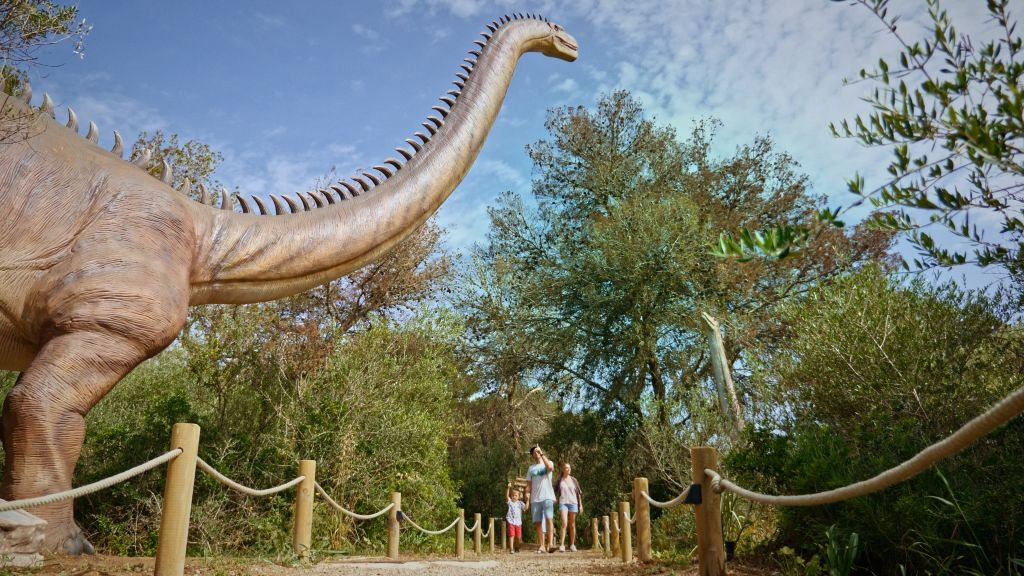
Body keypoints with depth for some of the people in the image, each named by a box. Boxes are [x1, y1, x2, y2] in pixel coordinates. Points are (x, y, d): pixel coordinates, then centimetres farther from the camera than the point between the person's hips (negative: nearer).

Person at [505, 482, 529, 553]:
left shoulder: (520, 503, 5)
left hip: (518, 522, 3)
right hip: (511, 522, -3)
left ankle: (516, 548, 30)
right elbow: (506, 496, -17)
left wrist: (527, 500, -21)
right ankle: (511, 549, -9)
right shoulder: (510, 501, 1)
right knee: (511, 536, -10)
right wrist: (508, 488, -32)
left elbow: (525, 507, -9)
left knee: (518, 537, 10)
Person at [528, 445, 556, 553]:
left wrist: (542, 454, -18)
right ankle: (541, 546, 7)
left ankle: (550, 543, -20)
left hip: (547, 497, -4)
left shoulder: (548, 463, 6)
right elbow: (530, 485, 15)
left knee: (549, 519, -18)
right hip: (535, 499, 4)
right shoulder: (531, 468, 16)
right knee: (538, 522, 2)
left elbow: (550, 467, -21)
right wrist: (528, 500, 3)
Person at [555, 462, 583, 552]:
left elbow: (578, 493, 12)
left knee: (572, 525, 7)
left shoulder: (573, 480, 10)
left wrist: (580, 505, 8)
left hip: (573, 503, 2)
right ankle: (561, 545, -19)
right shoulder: (559, 480, 6)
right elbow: (555, 492, 11)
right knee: (564, 523, -17)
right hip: (563, 503, -2)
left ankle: (572, 545, 15)